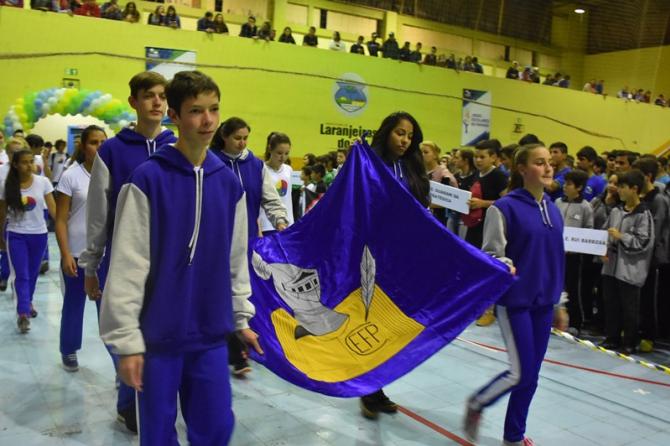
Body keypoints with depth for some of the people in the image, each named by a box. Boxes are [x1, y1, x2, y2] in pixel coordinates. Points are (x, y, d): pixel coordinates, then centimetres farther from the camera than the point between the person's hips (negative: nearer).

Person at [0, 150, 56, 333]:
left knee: (33, 273, 17)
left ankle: (28, 302, 39)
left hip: (39, 234, 2)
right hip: (16, 235, -1)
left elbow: (52, 208, -6)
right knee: (21, 275, -6)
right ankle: (23, 314, -7)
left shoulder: (43, 182, -7)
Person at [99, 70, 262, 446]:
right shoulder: (148, 178, -11)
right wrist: (127, 339, -10)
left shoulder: (229, 182, 4)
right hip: (158, 335, -3)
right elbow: (128, 265, -11)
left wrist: (242, 317, 12)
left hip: (212, 334, 4)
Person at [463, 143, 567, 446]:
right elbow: (490, 254, -11)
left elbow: (556, 261, 16)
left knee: (531, 374, 10)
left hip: (542, 302, 6)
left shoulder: (553, 210, 9)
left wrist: (557, 303, 19)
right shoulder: (506, 207, -12)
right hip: (514, 300, -6)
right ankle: (476, 404, 22)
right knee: (521, 373, -6)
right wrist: (504, 267, -33)